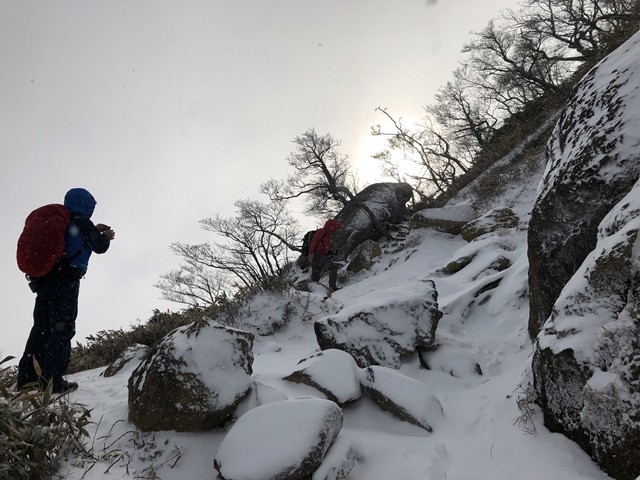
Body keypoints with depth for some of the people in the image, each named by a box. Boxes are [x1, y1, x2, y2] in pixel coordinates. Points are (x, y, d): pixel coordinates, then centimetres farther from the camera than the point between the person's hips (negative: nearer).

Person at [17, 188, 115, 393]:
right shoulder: (81, 222, -3)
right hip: (65, 283, -8)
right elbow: (99, 247, -1)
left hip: (43, 280, 8)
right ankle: (51, 378, -13)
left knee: (41, 327, 10)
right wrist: (106, 237, 18)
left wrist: (95, 230, 28)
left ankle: (27, 377, 10)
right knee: (63, 328, -7)